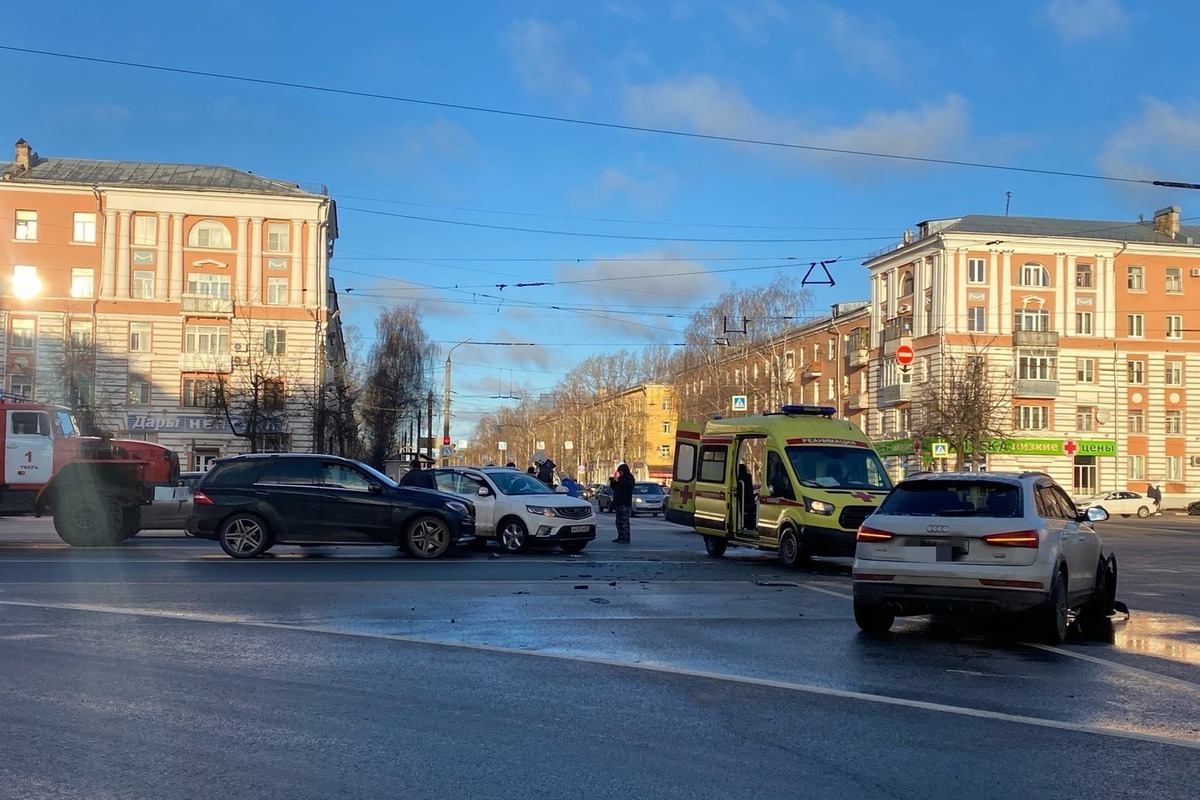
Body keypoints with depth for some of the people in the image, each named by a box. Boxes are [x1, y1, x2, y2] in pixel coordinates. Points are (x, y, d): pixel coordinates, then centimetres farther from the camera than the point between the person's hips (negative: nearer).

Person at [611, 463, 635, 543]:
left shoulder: (629, 478, -5)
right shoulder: (620, 478, 20)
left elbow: (628, 486, -22)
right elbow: (613, 487, 24)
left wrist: (618, 481, -19)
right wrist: (614, 481, 5)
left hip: (625, 503, -9)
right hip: (618, 503, 9)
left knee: (624, 521, -11)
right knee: (619, 521, 9)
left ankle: (626, 538, -12)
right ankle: (620, 537, 14)